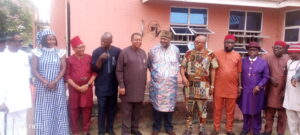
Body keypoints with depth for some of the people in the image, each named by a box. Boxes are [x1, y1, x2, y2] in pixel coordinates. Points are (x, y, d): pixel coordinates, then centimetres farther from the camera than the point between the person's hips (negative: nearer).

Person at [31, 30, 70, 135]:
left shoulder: (60, 52, 4)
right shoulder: (38, 52, 2)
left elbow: (63, 69, 0)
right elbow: (34, 70, -2)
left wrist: (54, 81, -13)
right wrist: (45, 82, -14)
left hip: (58, 86, 1)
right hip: (42, 86, 0)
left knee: (58, 110, 5)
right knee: (43, 111, 3)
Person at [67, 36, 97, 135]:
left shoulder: (89, 58, 2)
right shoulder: (69, 60, -1)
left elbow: (94, 73, 1)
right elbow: (67, 76, -5)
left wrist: (87, 85, -10)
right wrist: (77, 87, -13)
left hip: (87, 88, 1)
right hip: (74, 89, -1)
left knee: (87, 110, 8)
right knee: (74, 111, 6)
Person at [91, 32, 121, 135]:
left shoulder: (117, 51, -2)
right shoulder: (96, 52, -5)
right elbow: (95, 69, -9)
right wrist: (100, 59, -25)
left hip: (113, 86, 2)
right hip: (101, 86, -1)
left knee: (112, 108, 12)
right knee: (102, 109, 5)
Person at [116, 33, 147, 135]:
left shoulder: (143, 53, 10)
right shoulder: (124, 52, -8)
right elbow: (119, 71, -10)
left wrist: (145, 84, 13)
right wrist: (121, 85, -14)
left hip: (140, 88, 5)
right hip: (128, 88, -5)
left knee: (137, 110, 16)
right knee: (127, 111, 5)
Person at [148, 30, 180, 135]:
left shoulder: (176, 50, 3)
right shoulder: (153, 50, -1)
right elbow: (149, 65, 11)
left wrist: (174, 74, 10)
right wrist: (154, 74, 8)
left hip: (171, 84, 1)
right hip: (157, 83, -1)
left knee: (169, 105, 9)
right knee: (157, 105, 5)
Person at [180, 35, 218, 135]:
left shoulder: (210, 55, 2)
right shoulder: (189, 53, 8)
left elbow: (213, 70, 2)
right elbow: (182, 67, 8)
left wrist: (212, 85, 0)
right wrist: (183, 77, -11)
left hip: (203, 86, -1)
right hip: (189, 85, 2)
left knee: (202, 108, 8)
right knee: (189, 108, 8)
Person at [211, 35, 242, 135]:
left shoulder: (237, 56, 5)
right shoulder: (216, 54, 0)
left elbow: (239, 72, 8)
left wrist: (240, 86, 6)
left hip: (232, 88, 2)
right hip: (218, 88, -1)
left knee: (230, 110, 10)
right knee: (217, 109, 7)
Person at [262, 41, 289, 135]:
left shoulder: (289, 59, -5)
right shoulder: (267, 58, -1)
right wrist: (270, 78, -12)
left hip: (283, 91, -1)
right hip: (270, 91, 1)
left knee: (282, 114, 10)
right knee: (269, 112, 11)